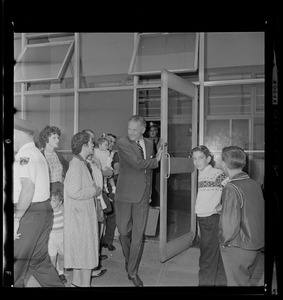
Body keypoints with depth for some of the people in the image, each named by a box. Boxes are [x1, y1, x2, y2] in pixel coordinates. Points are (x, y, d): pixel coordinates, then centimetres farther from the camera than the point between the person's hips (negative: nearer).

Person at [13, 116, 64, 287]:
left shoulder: (24, 155, -12)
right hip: (45, 211, 9)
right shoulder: (38, 154, 18)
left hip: (30, 214, -9)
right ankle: (57, 285, 23)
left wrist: (17, 218, -23)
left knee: (17, 262, 0)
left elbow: (28, 186, -25)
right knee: (39, 261, 17)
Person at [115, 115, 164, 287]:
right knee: (124, 231, 5)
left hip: (143, 195, 4)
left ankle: (133, 271, 17)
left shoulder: (149, 144, 9)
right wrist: (156, 160, -5)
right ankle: (128, 259, 34)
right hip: (125, 194, -3)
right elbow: (137, 163, -20)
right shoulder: (123, 143, -10)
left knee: (138, 235, 4)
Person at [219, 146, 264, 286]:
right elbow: (259, 214, 11)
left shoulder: (231, 189, -22)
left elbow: (230, 224, -26)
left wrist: (224, 241, -9)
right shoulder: (254, 184, 2)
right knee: (245, 280, 23)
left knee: (236, 283, 8)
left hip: (237, 248, -7)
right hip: (255, 245, 8)